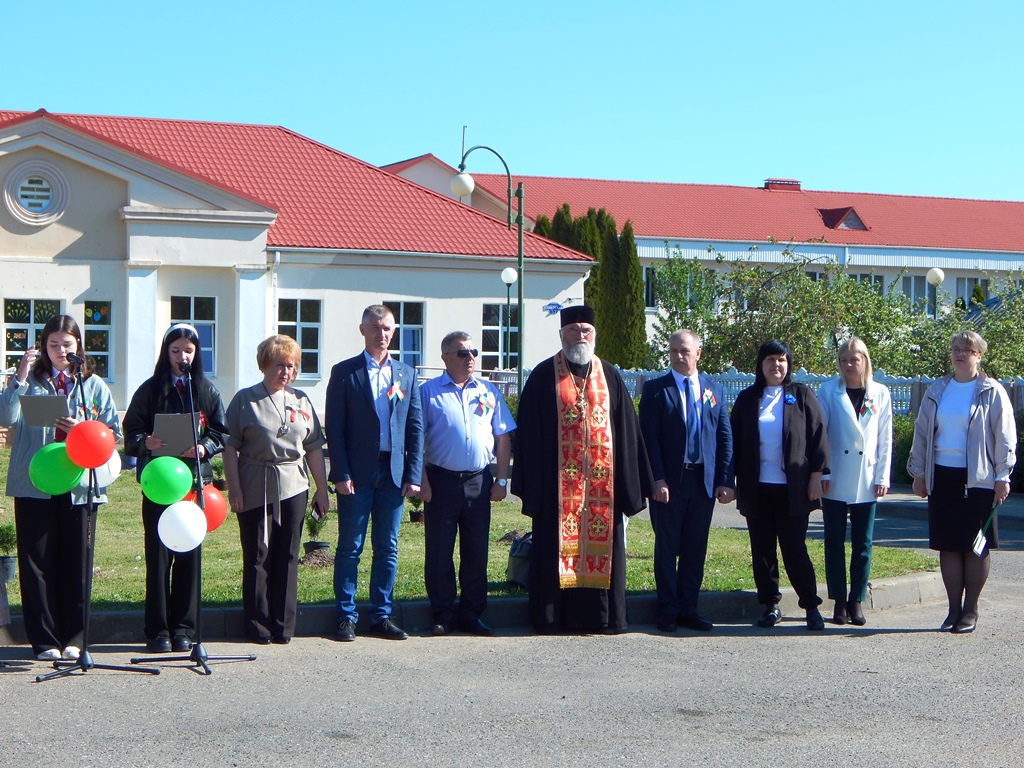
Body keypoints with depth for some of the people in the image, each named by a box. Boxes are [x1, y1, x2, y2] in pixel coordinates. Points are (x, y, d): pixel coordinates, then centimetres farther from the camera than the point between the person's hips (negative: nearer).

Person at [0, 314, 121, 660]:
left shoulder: (94, 385, 10)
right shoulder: (31, 381, 7)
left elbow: (113, 432, 5)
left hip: (79, 485, 1)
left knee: (77, 564, 4)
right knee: (38, 563, 1)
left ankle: (73, 639, 12)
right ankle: (44, 640, 8)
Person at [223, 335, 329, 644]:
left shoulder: (301, 401, 13)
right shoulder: (245, 399, 3)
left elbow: (314, 448, 15)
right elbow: (230, 447, 0)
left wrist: (322, 489, 11)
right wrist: (234, 489, -7)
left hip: (293, 488, 3)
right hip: (256, 489, -3)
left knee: (287, 557, 4)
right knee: (257, 556, 0)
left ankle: (283, 626, 10)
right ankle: (257, 626, 8)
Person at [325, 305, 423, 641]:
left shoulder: (406, 374, 11)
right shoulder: (345, 372, 1)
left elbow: (416, 427, 9)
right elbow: (334, 427, -2)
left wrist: (413, 475, 1)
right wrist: (341, 474, -10)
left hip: (394, 472, 3)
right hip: (357, 473, -3)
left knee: (387, 548, 7)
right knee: (349, 547, 2)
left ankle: (381, 616, 14)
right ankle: (346, 617, 9)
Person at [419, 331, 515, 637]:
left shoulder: (488, 392, 11)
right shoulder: (428, 392, 2)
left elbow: (503, 438, 11)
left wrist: (501, 480, 4)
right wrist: (422, 481, -7)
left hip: (479, 482, 3)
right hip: (441, 481, -3)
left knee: (476, 551, 6)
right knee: (439, 551, 2)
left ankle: (471, 614, 15)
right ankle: (442, 614, 11)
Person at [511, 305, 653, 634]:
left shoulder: (609, 376, 11)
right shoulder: (544, 376, 3)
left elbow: (626, 430, 11)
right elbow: (529, 432, 0)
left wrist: (629, 482, 5)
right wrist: (532, 483, -7)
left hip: (601, 479, 3)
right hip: (558, 480, -2)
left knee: (601, 543, 3)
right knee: (556, 547, 0)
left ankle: (598, 615, 9)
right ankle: (550, 616, 6)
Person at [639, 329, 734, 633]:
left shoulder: (714, 389, 11)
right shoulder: (655, 389, 1)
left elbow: (725, 437, 9)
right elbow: (649, 437, -5)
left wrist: (725, 481, 1)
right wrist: (657, 479, -13)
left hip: (704, 480, 3)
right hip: (669, 481, -3)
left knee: (696, 548, 7)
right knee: (667, 547, 3)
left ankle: (688, 608, 15)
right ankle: (668, 611, 10)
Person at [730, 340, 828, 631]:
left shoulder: (802, 396, 3)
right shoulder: (747, 399, 9)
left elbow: (817, 436, 1)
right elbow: (735, 441, 11)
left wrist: (816, 475, -4)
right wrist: (733, 480, 6)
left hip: (792, 488, -3)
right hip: (756, 488, 3)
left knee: (794, 548, -5)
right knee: (762, 549, 6)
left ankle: (811, 606, 4)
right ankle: (770, 606, 14)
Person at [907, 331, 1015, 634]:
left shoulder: (992, 392, 1)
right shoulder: (937, 391, 11)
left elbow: (1005, 436, -1)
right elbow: (921, 432, 14)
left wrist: (1002, 475, -6)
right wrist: (918, 472, 10)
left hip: (978, 480, -3)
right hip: (942, 478, 3)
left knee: (976, 547, 1)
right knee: (948, 546, 4)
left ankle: (970, 610, 10)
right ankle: (954, 609, 11)